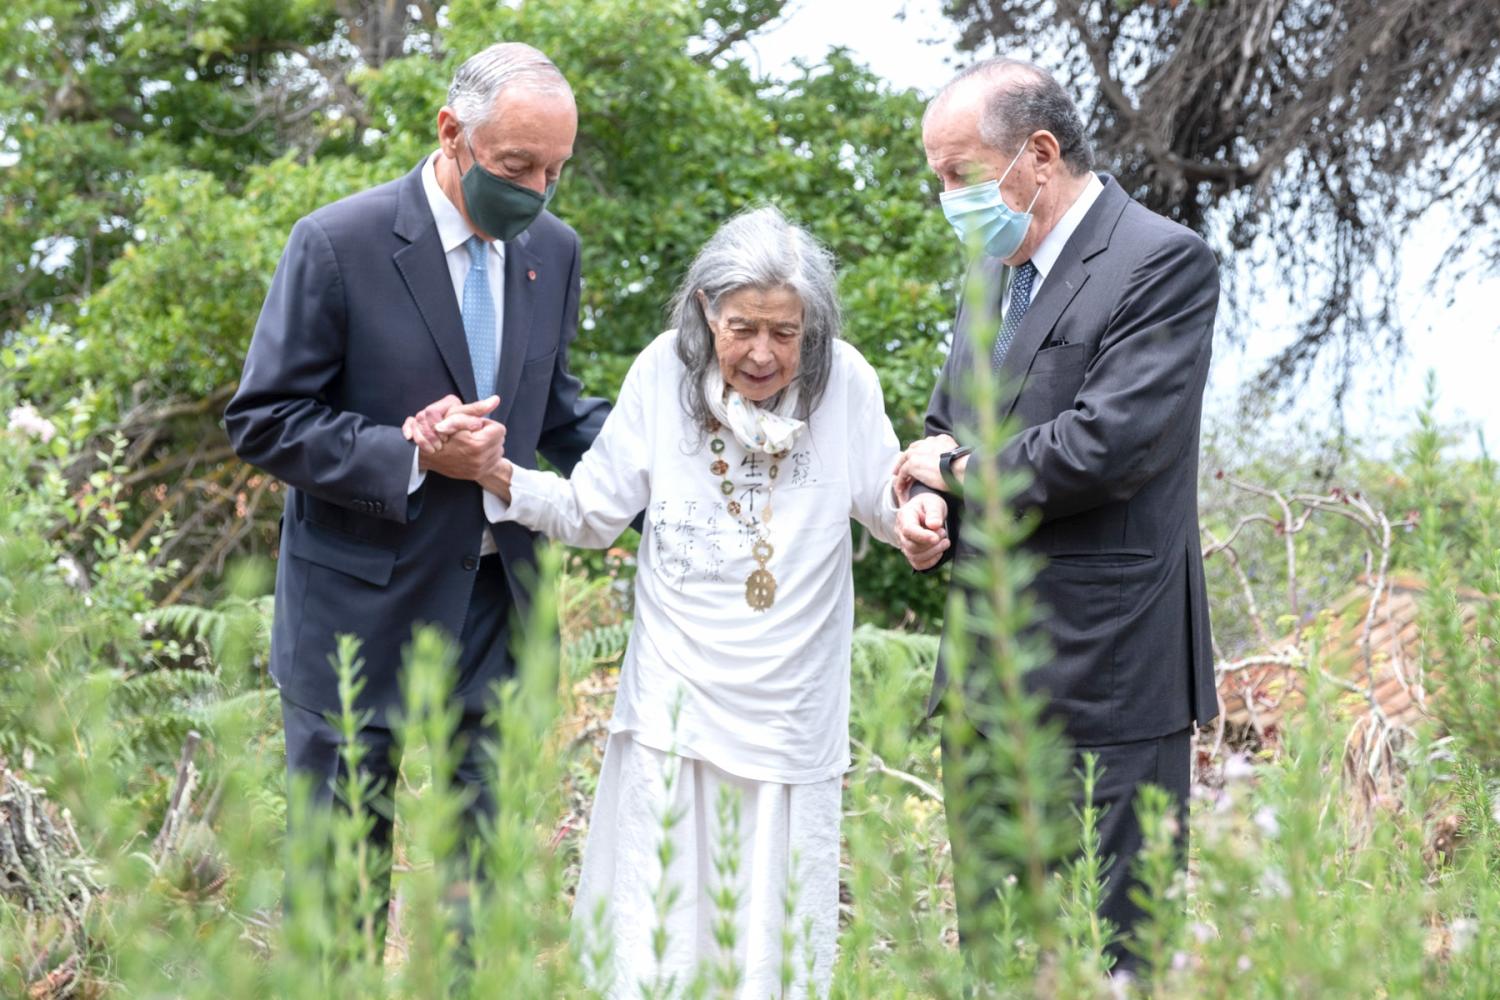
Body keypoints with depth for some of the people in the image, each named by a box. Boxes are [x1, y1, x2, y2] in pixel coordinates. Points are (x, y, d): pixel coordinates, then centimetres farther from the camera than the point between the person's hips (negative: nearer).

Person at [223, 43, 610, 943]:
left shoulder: (553, 250, 3)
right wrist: (414, 457, -22)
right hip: (363, 599, -4)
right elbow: (263, 421, -11)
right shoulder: (339, 244, -14)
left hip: (496, 594, 5)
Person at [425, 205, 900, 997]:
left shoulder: (844, 382, -7)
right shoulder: (664, 372, -7)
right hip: (673, 708, 0)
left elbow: (891, 511, 1)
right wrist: (497, 476, -16)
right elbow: (593, 515, -2)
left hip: (790, 718, 0)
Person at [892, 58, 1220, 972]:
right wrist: (929, 503, 1)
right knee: (989, 941, 13)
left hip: (1103, 674, -8)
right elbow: (948, 421, 24)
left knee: (1111, 953, -4)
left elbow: (1107, 445, -22)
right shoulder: (998, 263, 15)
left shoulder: (1162, 263, -11)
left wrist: (957, 469, -8)